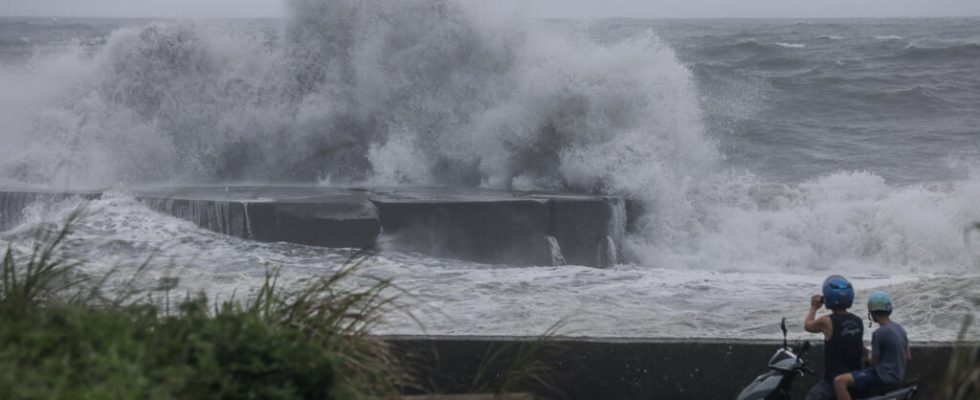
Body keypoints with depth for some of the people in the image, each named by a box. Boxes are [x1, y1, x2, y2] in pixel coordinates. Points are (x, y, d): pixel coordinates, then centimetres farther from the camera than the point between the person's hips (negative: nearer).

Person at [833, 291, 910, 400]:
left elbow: (873, 361, -11)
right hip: (898, 376, 10)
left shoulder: (879, 333, -18)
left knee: (839, 381, -19)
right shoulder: (900, 329, 9)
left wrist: (867, 359, 11)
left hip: (884, 377, -10)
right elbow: (908, 357, 17)